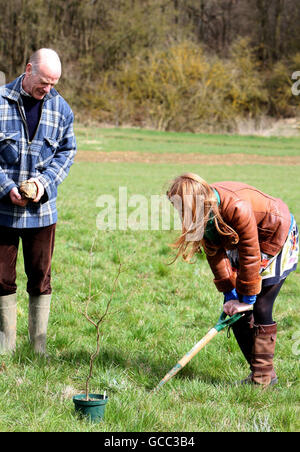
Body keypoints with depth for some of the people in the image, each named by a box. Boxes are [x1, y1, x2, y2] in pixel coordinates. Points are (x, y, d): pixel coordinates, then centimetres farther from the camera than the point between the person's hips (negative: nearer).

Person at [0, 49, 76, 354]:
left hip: (42, 209, 1)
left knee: (40, 279, 8)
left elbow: (67, 151, 8)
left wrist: (45, 181, -9)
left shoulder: (60, 108, 1)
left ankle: (39, 346, 18)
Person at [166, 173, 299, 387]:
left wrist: (247, 298, -23)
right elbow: (216, 255, -9)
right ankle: (259, 371, 11)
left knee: (259, 310, -11)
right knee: (235, 310, 2)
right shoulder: (204, 213, -14)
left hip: (277, 238, -8)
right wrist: (230, 294, -15)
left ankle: (263, 376, -3)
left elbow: (250, 255, -31)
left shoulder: (236, 207, -37)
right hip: (241, 243, 8)